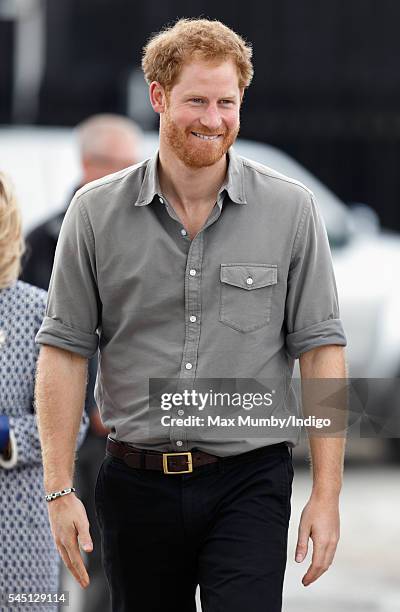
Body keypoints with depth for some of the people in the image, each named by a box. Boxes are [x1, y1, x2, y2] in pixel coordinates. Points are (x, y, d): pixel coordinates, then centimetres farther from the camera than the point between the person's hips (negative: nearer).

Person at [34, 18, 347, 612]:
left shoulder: (290, 209, 1)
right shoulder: (97, 212, 2)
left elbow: (320, 348, 1)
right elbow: (64, 349, 3)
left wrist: (327, 493, -4)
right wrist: (59, 489, -3)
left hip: (248, 481, -1)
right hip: (136, 488, 2)